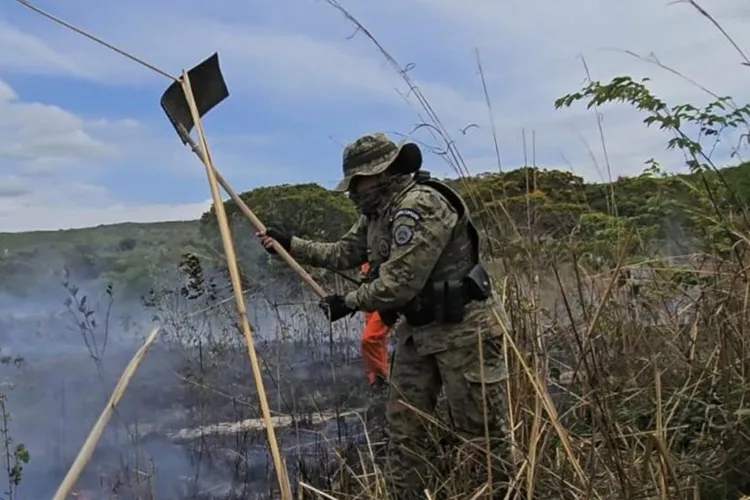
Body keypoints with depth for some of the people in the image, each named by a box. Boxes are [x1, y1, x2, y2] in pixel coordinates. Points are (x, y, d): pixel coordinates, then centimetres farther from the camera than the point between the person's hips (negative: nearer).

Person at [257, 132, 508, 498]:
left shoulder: (422, 205, -23)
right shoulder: (377, 212, 9)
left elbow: (399, 284, -25)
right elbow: (343, 254, 19)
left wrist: (348, 303, -12)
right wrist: (290, 244, 12)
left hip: (460, 329, -10)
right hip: (416, 329, 10)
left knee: (478, 432, 1)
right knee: (402, 427, 13)